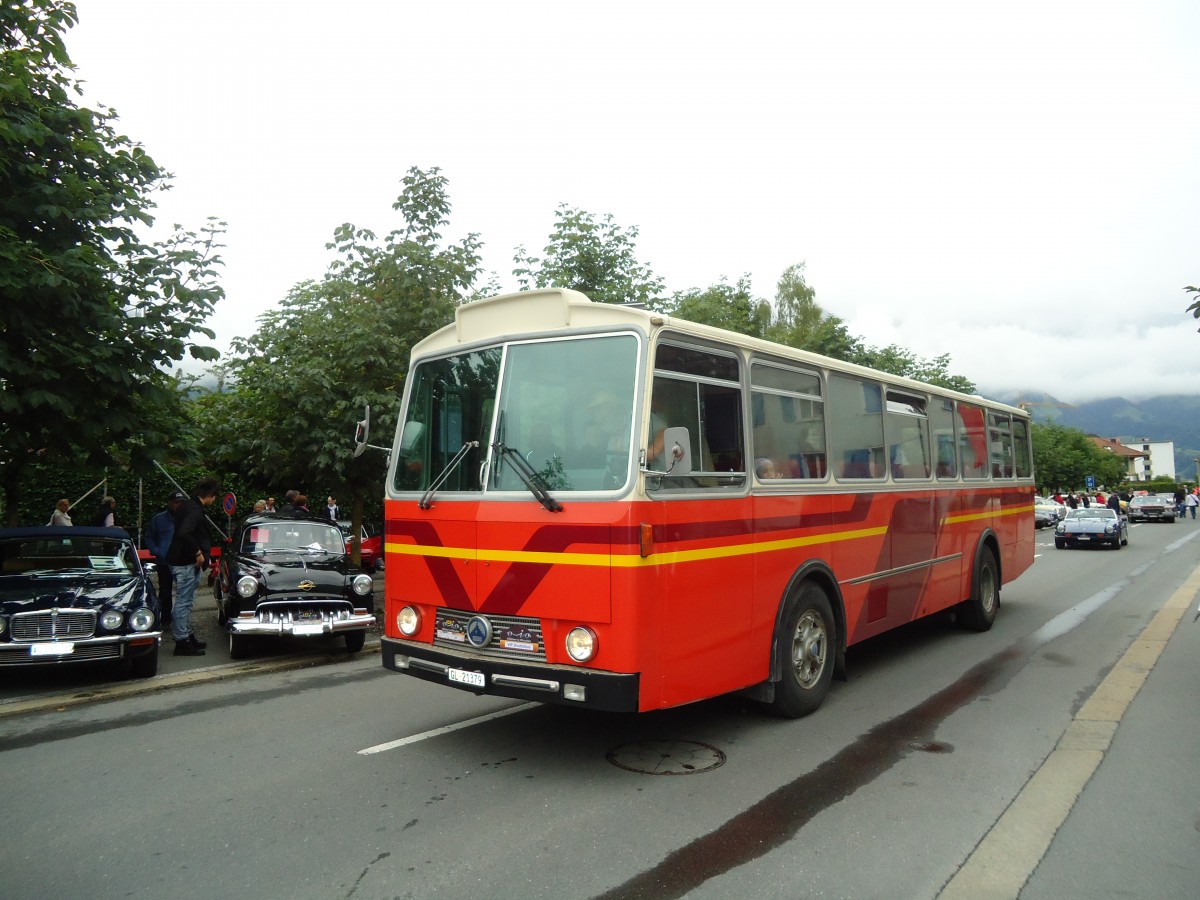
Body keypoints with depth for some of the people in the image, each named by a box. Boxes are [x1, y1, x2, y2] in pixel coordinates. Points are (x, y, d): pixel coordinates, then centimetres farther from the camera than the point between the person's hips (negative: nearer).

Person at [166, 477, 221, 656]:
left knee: (187, 601, 18)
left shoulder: (188, 505, 10)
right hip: (185, 563, -10)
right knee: (183, 602, -4)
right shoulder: (195, 510, -20)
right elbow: (184, 534, -33)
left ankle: (188, 636, 27)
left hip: (182, 560, 10)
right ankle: (182, 643, 2)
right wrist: (198, 552, -22)